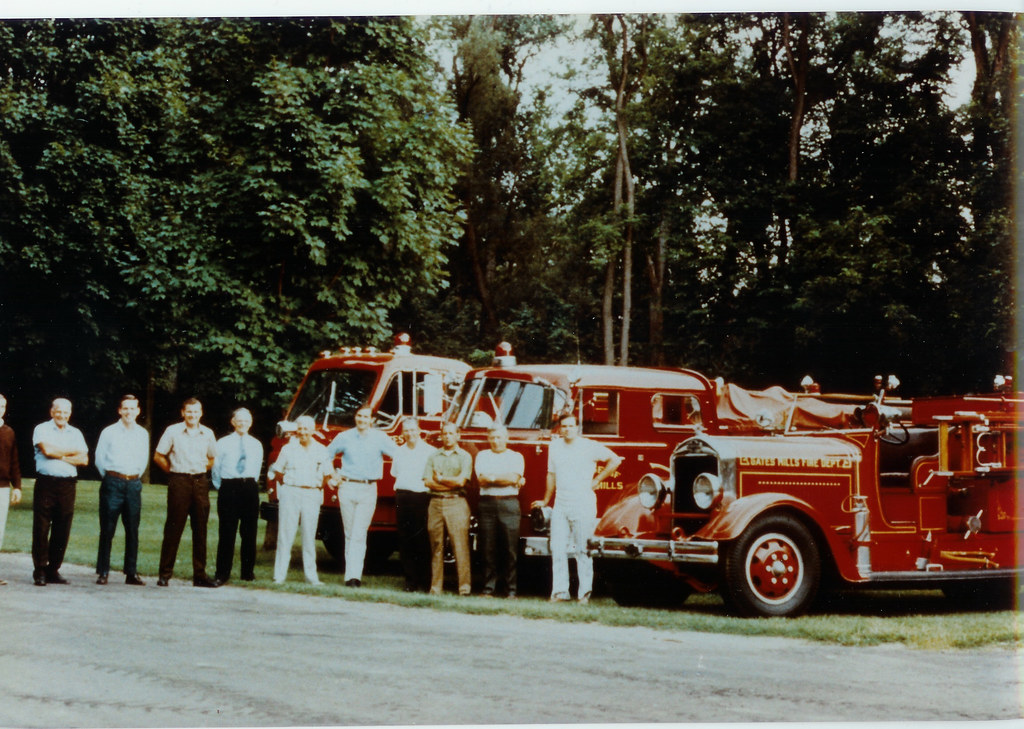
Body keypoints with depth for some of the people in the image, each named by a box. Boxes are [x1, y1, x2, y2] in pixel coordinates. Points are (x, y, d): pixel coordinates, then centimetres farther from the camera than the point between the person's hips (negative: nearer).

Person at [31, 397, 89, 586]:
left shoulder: (75, 433, 15)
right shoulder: (42, 429, 4)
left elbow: (84, 459, 3)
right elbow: (47, 449, -13)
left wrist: (60, 456, -8)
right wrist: (72, 452, -1)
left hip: (68, 485, 4)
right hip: (45, 483, -4)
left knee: (62, 530, 4)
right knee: (41, 528, -4)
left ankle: (53, 570, 12)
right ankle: (40, 571, 2)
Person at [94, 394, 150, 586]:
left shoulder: (143, 434, 11)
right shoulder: (109, 432, 2)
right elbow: (99, 458, 8)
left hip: (134, 484, 3)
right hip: (113, 483, -3)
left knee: (133, 530, 3)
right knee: (107, 529, -3)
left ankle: (131, 573, 8)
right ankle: (103, 572, 1)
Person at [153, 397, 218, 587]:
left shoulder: (208, 434, 9)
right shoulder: (173, 431, 1)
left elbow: (212, 458, 22)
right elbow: (158, 456, 6)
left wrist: (202, 471, 11)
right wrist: (173, 471, 4)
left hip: (200, 482, 3)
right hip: (179, 481, -3)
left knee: (200, 530, 4)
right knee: (173, 529, -2)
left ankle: (200, 575, 10)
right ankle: (165, 574, 4)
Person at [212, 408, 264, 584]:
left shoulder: (256, 445, 12)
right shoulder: (223, 443, 5)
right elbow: (215, 468, 8)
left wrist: (250, 483, 9)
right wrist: (221, 488, 5)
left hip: (250, 488, 2)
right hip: (229, 488, -2)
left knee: (249, 532, 4)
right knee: (226, 532, -4)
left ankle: (248, 572, 13)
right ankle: (222, 573, 2)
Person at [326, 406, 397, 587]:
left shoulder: (380, 438, 2)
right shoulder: (344, 437, 7)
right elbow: (327, 455, 19)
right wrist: (331, 476, 11)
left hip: (368, 490, -2)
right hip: (347, 487, 2)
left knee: (359, 534, -11)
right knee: (349, 533, 5)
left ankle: (353, 575, -16)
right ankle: (352, 574, 11)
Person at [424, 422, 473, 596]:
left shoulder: (464, 456, 7)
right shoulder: (433, 456, 15)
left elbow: (461, 481, -6)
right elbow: (428, 481, 2)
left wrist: (440, 479, 2)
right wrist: (451, 483, -5)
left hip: (456, 503, -3)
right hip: (436, 503, 3)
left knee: (460, 545, -9)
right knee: (436, 546, 3)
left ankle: (465, 586, -9)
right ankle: (436, 587, 5)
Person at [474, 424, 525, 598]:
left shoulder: (516, 456, 13)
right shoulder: (482, 456, 16)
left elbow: (514, 477, -4)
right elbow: (482, 479, 0)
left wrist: (492, 477, -2)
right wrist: (506, 479, -3)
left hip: (509, 504, -1)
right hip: (487, 504, 1)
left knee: (510, 549, -5)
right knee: (488, 549, 0)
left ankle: (511, 589, -1)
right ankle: (488, 588, 5)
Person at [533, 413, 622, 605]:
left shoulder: (589, 447, -1)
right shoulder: (554, 447, 13)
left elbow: (615, 460, 2)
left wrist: (596, 480, 0)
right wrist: (545, 500, 28)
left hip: (583, 505, -4)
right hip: (560, 506, 4)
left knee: (583, 550, -3)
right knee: (558, 549, -2)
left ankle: (585, 593, 0)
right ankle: (560, 592, 1)